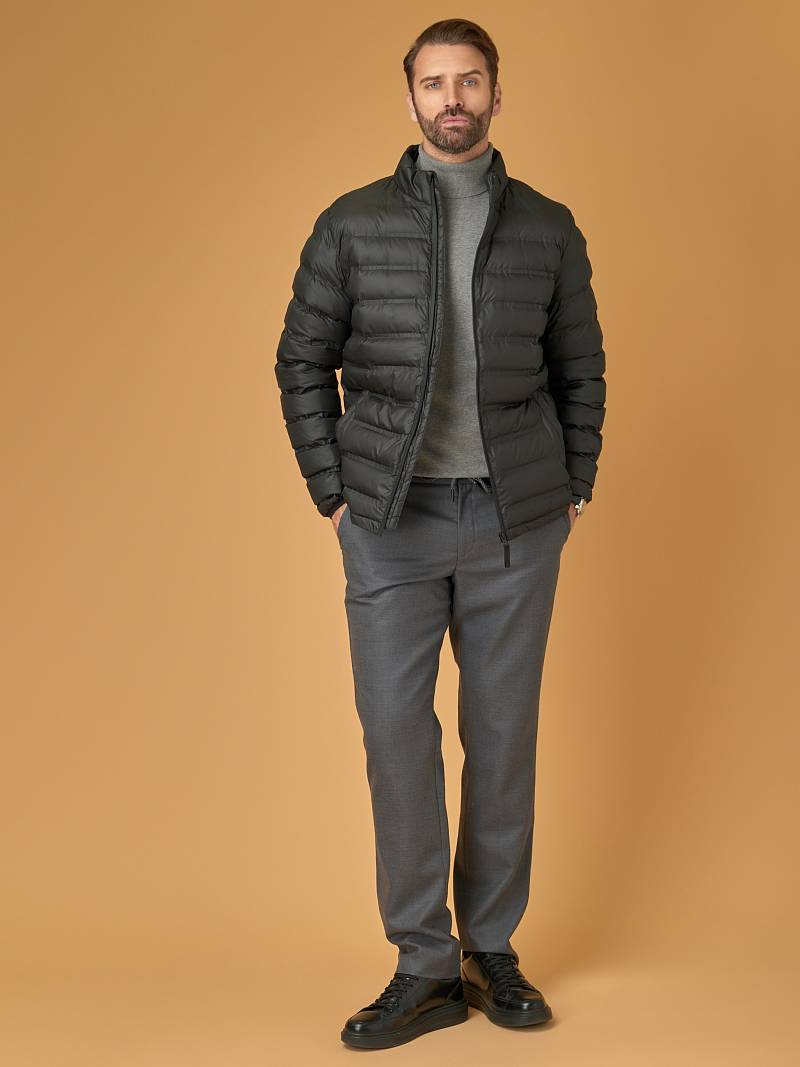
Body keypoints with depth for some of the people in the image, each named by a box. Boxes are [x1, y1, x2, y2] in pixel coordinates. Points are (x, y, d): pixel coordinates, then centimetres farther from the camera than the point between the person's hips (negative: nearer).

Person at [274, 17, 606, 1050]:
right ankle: (425, 967, 7)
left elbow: (579, 367, 11)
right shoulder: (352, 223, 2)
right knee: (396, 726, -4)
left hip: (516, 518, 1)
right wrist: (332, 494, 0)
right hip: (394, 517, -1)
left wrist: (574, 491, 5)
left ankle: (492, 948, 19)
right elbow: (303, 362, 5)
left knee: (503, 731, 5)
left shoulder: (548, 227, 5)